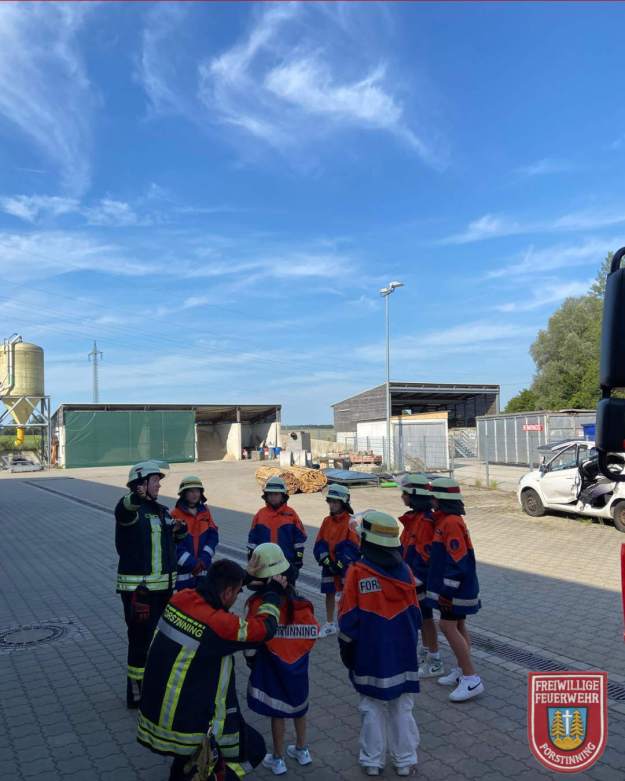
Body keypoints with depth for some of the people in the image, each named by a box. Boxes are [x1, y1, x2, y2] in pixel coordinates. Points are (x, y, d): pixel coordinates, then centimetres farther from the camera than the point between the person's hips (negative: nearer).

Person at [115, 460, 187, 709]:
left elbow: (176, 537, 23)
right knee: (141, 639, 0)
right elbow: (123, 511, -41)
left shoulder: (162, 510, 10)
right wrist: (136, 497, -63)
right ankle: (136, 694, 16)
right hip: (137, 587, -8)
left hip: (164, 585, 8)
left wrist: (180, 529, -1)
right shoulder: (130, 508, -15)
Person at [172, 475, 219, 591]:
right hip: (183, 570, -4)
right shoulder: (175, 514, -7)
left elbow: (213, 536, 4)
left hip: (203, 570, 4)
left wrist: (204, 559, -8)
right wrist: (191, 563, -16)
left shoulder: (205, 512, 9)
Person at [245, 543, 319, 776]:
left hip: (272, 664, -4)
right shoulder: (298, 600, -11)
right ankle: (302, 750, 39)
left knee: (277, 709, 12)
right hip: (297, 663, 4)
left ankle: (277, 759, 28)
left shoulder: (258, 602, -23)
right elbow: (313, 632, -6)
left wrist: (250, 658, -1)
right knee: (297, 703, 22)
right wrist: (299, 651, 9)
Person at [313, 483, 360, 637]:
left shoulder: (350, 522, -12)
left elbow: (353, 547, -15)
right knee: (329, 593, 13)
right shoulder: (327, 521, 4)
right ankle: (329, 624, 27)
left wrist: (340, 564, -17)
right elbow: (319, 544, 3)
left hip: (346, 566, -5)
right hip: (329, 565, 5)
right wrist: (326, 561, -9)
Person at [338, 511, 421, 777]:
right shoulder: (404, 570, -5)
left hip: (370, 655, -3)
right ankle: (405, 761, 24)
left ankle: (372, 761, 23)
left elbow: (349, 618, -11)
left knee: (372, 707, 12)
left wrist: (346, 648, 4)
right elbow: (414, 613, 4)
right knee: (402, 708, 14)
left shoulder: (357, 572, -17)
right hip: (403, 653, 3)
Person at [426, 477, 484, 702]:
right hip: (459, 587, 10)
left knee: (448, 627, -8)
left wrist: (447, 592, -22)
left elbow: (457, 561, -25)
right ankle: (462, 671, 27)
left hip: (456, 587, -10)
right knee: (458, 626, 16)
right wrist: (445, 589, 23)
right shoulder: (445, 520, 10)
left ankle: (471, 679, -3)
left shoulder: (451, 523, -22)